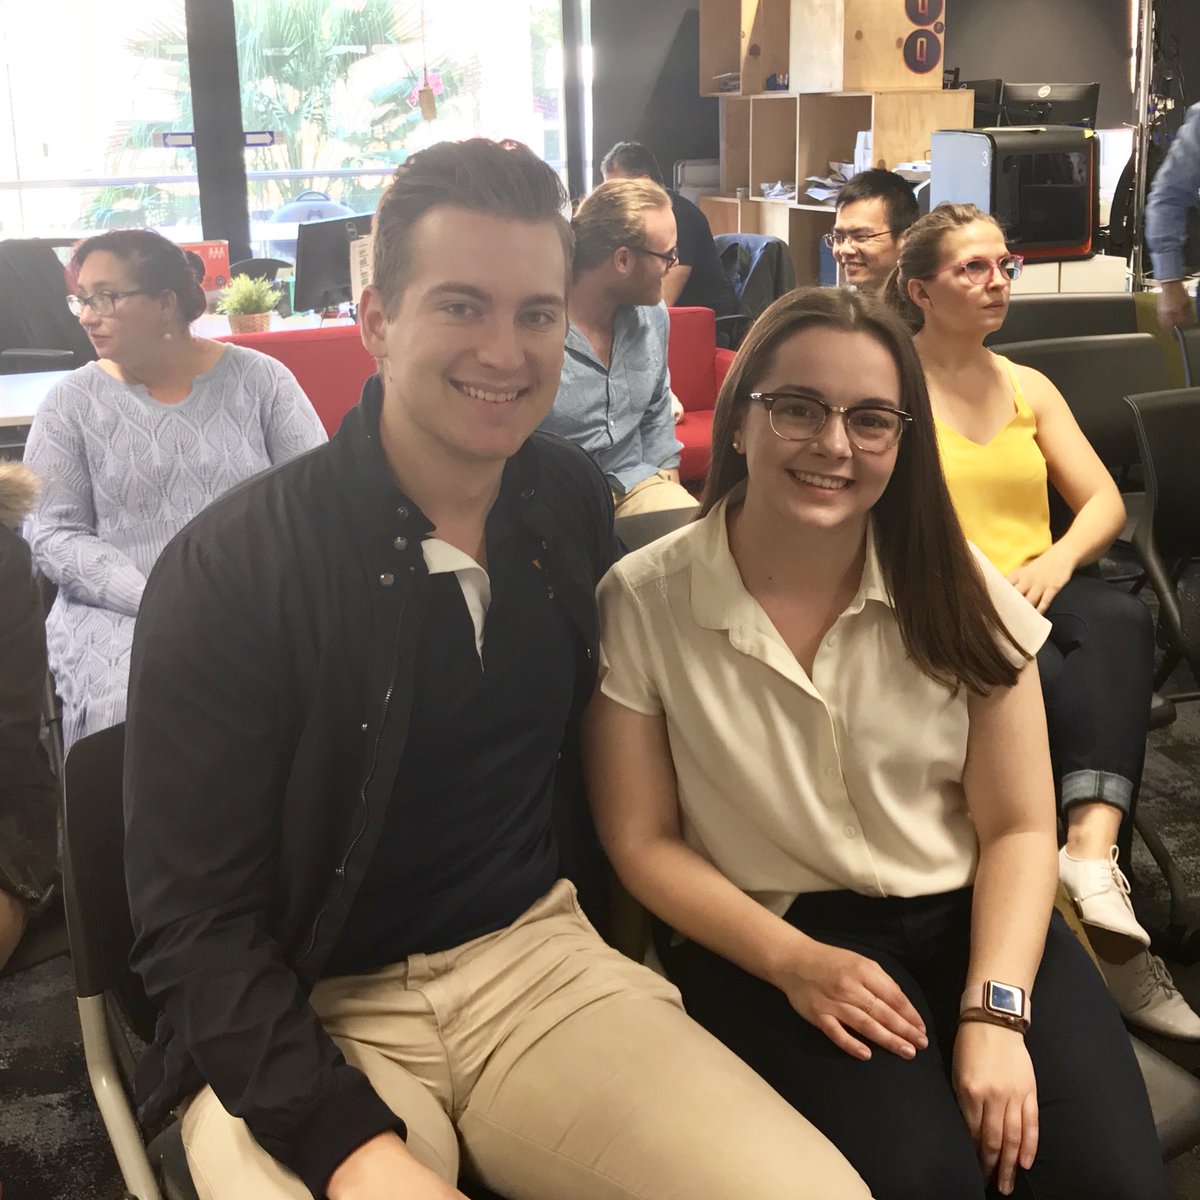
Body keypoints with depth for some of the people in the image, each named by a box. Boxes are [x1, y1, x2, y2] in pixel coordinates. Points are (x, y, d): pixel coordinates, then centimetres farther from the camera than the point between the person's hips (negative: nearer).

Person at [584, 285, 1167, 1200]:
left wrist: (995, 1009, -15)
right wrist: (795, 962, -16)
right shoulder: (642, 604, -8)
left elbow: (1019, 827, -1)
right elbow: (642, 842, -3)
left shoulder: (954, 587, -1)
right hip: (767, 940, -2)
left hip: (966, 915, 3)